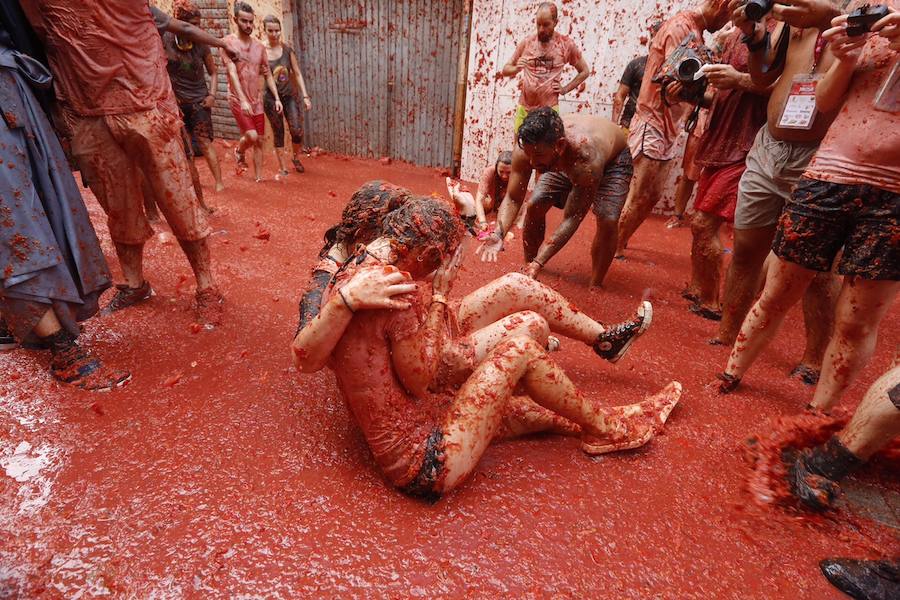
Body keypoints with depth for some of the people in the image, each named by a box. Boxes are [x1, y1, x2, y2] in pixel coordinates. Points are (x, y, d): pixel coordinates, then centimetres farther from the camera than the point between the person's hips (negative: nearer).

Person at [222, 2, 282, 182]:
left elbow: (268, 74, 13)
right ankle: (239, 152, 18)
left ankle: (259, 178, 17)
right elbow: (232, 72, -19)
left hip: (257, 101, 5)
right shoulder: (229, 42, -9)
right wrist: (243, 100, -30)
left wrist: (277, 98, 1)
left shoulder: (259, 47, 7)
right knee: (251, 136, -17)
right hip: (238, 100, -5)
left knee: (259, 141, 6)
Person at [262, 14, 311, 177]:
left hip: (290, 96, 1)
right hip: (271, 99, -1)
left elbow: (297, 74, 3)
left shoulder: (287, 50, 0)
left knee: (297, 131, -10)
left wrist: (305, 96, -4)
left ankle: (295, 157, 19)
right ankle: (282, 167, 16)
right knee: (278, 133, 4)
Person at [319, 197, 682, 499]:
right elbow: (418, 378, -18)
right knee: (520, 350, -8)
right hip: (423, 463, -9)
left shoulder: (345, 278, 3)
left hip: (396, 439, 9)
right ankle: (606, 427, 15)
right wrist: (439, 295, -11)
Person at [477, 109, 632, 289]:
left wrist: (539, 262, -48)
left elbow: (572, 219, -41)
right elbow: (512, 199, -28)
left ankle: (595, 287, -5)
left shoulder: (586, 158, -47)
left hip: (613, 159, -4)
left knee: (608, 221, -24)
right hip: (564, 162, 4)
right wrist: (498, 234, -47)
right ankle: (529, 266, 9)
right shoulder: (526, 148, -35)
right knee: (535, 205, -13)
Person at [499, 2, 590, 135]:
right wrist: (516, 69, -12)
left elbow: (585, 71, 10)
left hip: (549, 109, -2)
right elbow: (505, 70, 9)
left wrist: (565, 89, 0)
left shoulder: (566, 44, 0)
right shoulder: (526, 42, 3)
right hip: (524, 108, 2)